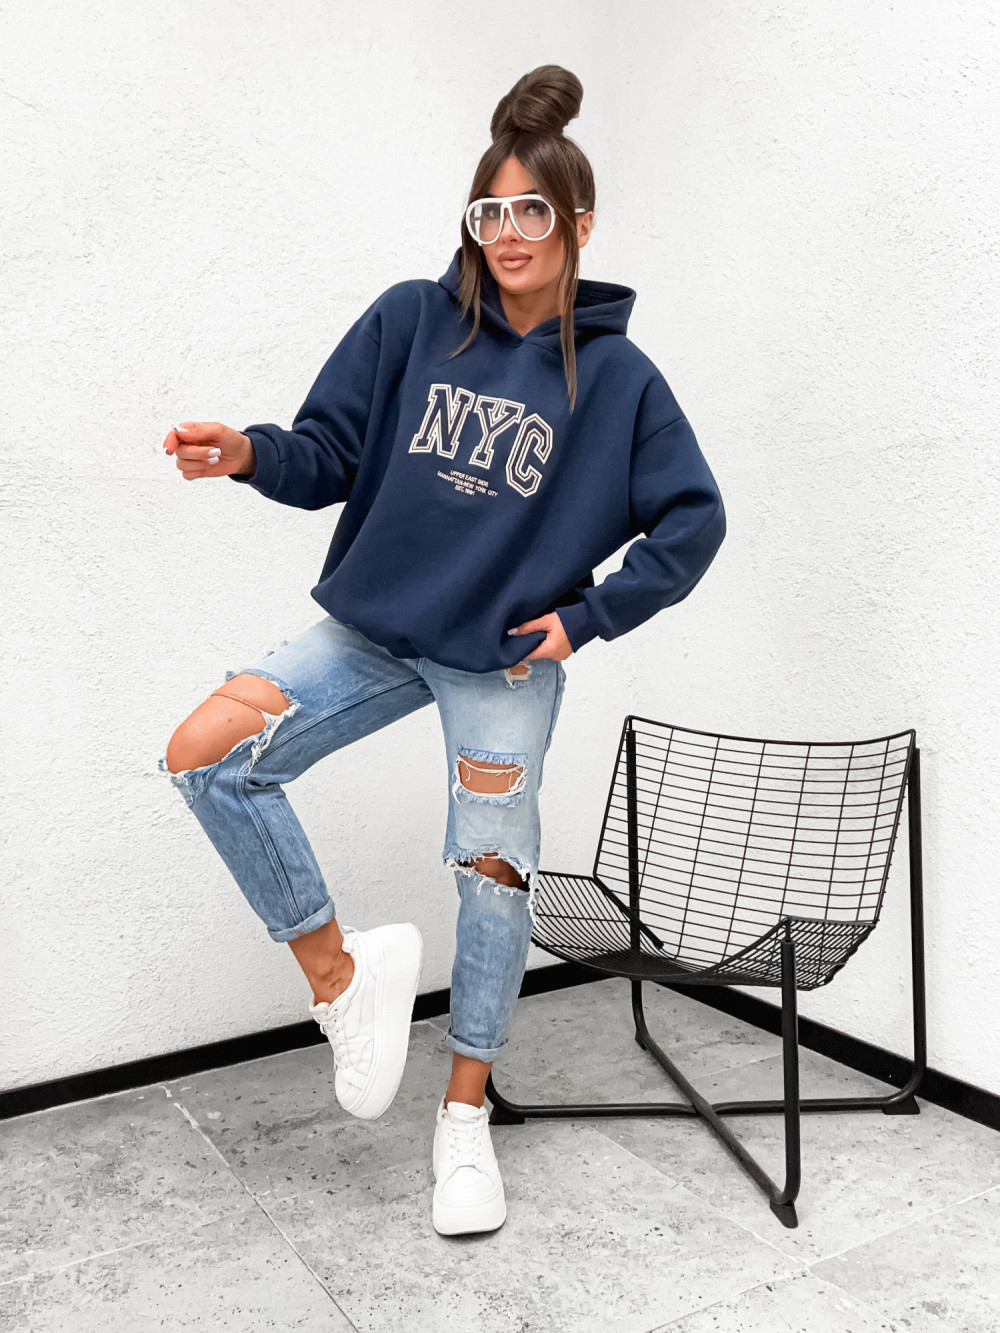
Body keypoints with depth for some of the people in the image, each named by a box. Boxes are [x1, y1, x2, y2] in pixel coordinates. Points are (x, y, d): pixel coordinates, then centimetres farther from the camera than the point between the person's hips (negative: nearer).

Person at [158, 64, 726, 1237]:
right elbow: (330, 458, -3)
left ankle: (465, 1115, 25)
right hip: (373, 629, 2)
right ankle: (342, 975, 3)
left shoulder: (618, 376, -3)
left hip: (508, 659, -1)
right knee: (203, 754, -14)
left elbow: (691, 523, 1)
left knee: (494, 869, 1)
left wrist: (591, 615, -7)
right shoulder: (408, 321, -2)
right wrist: (253, 454, -24)